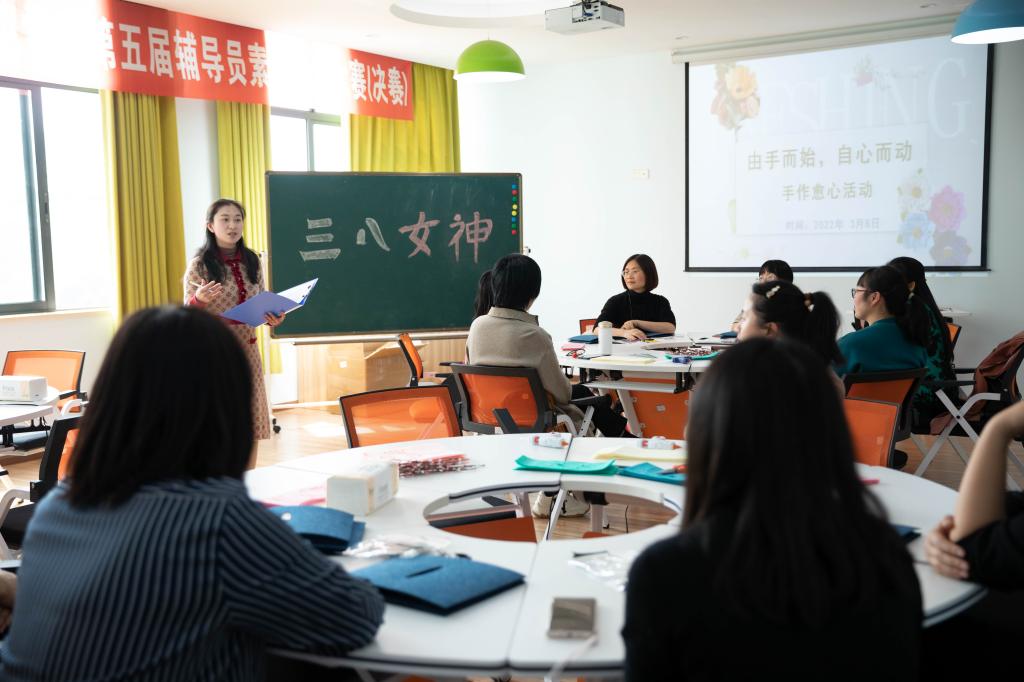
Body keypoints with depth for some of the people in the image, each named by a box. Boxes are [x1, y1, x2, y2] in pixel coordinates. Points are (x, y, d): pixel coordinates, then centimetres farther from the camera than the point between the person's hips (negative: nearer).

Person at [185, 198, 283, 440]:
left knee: (250, 413, 7)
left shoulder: (251, 261, 7)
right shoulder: (199, 265, -6)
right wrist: (199, 299, -26)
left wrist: (272, 318, -7)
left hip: (247, 347, 4)